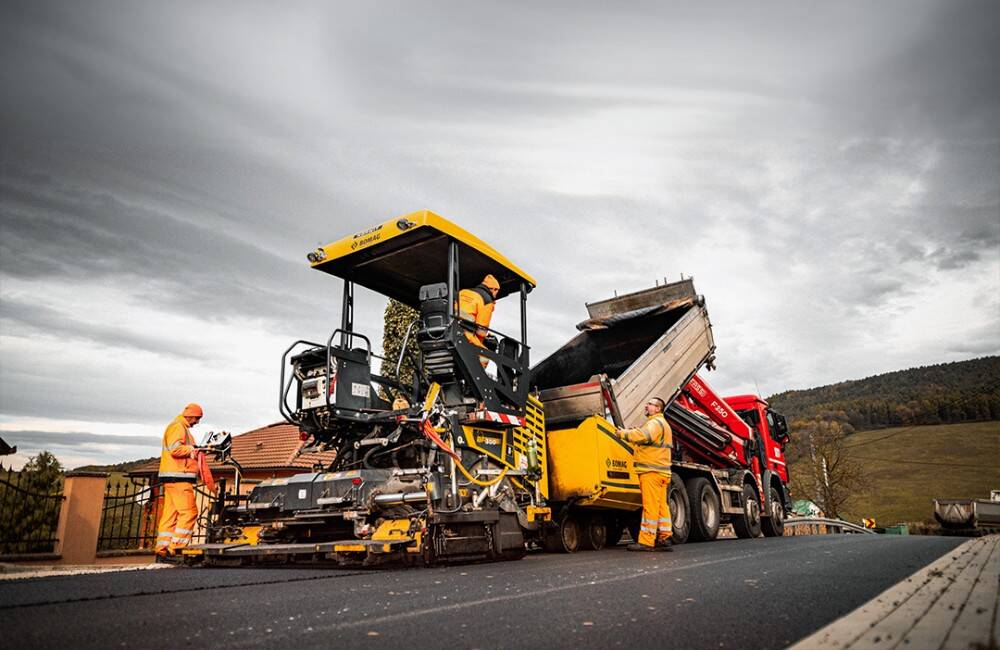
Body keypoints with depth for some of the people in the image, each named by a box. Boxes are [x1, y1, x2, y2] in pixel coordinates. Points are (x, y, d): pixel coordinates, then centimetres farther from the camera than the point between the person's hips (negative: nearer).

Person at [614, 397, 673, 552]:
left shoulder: (655, 422, -9)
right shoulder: (663, 423, 26)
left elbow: (643, 436, -28)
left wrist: (623, 433, -16)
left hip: (651, 471, -10)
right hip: (661, 471, 10)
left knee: (650, 506, -9)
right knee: (662, 505, 10)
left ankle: (646, 542, -8)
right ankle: (664, 539, 12)